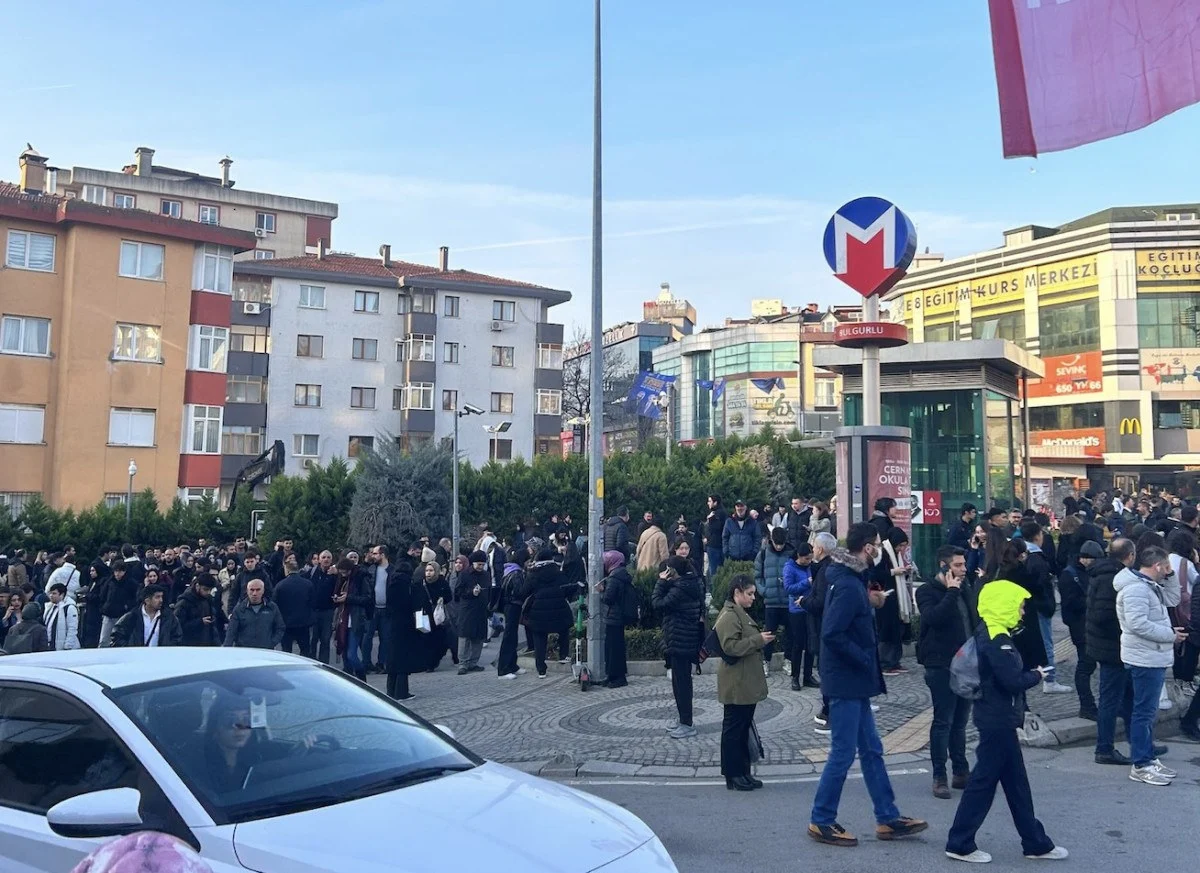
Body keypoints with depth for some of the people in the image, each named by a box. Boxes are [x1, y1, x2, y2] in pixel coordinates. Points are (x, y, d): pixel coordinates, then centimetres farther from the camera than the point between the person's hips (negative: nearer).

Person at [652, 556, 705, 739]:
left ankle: (687, 725, 1)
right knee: (684, 680, 18)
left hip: (679, 641, -10)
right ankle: (684, 720, 28)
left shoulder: (680, 589, -22)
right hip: (689, 640, 10)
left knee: (680, 682, -4)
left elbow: (658, 604, -18)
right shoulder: (693, 584, 9)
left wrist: (661, 582, -12)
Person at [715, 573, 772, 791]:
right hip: (736, 685, -10)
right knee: (733, 728, -1)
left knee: (744, 728, 14)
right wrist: (758, 640, -22)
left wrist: (761, 639, 14)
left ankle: (743, 772, 22)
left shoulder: (741, 614, 17)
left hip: (747, 683, 10)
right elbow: (730, 646, -24)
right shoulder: (728, 616, -16)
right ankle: (732, 775, 6)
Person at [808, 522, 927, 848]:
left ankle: (888, 818, 25)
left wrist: (870, 602, 8)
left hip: (854, 681, 10)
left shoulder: (850, 579, 10)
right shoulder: (849, 586, -21)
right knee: (843, 754, -1)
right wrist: (866, 660, -19)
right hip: (846, 682, -10)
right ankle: (821, 822, 11)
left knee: (871, 750, 15)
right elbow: (832, 635, -28)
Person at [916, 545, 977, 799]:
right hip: (942, 666, -6)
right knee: (943, 722, -2)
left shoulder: (966, 589, 12)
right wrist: (951, 592, -22)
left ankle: (961, 772, 23)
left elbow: (976, 620, 20)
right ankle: (939, 777, 5)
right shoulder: (928, 592, -9)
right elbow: (934, 617, -28)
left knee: (959, 722, 14)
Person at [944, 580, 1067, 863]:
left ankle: (1035, 842, 27)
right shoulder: (997, 640, -21)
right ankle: (960, 843, 8)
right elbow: (1013, 681, -25)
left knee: (1016, 781, 17)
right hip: (998, 721, -10)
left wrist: (1028, 673, 3)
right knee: (984, 780, -1)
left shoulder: (987, 633, 10)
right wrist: (1037, 675, -8)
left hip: (996, 719, 10)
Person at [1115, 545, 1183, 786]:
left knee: (1148, 711, 17)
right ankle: (1140, 765, 2)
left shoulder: (1149, 585, 13)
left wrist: (1170, 576, 8)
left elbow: (1172, 600, 19)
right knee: (1144, 712, -5)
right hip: (1145, 659, -11)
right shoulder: (1136, 588, -21)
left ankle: (1148, 757, 27)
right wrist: (1171, 635, -19)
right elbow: (1138, 624, -28)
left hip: (1154, 658, 11)